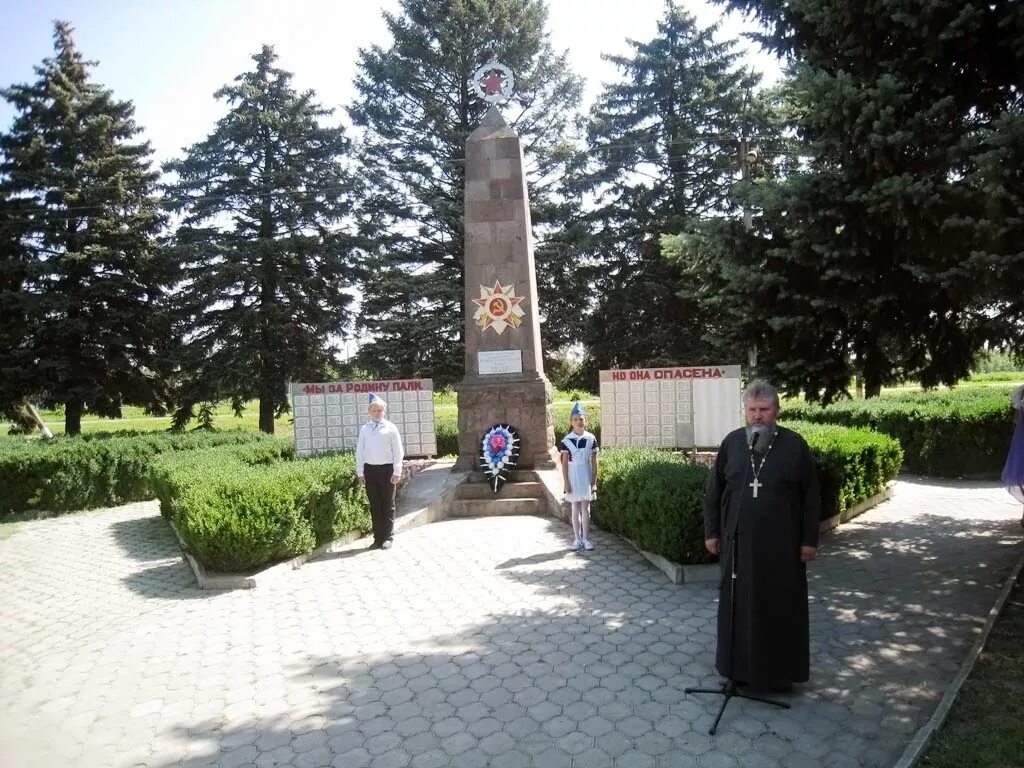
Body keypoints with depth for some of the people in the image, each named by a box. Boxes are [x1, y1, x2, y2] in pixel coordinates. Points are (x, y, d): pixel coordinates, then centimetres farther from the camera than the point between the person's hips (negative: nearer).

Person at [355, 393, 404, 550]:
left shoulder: (390, 428, -2)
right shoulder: (364, 429, 5)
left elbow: (398, 451, -2)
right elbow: (359, 451, 8)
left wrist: (397, 472, -6)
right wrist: (360, 472, 4)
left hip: (387, 469, -3)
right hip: (370, 469, 3)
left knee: (388, 505, 5)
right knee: (374, 506, 9)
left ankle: (388, 537, 13)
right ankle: (378, 538, 16)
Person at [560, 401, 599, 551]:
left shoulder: (591, 438, -2)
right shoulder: (566, 440, -5)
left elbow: (594, 462, 2)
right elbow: (564, 463, -3)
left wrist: (594, 480, -2)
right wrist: (566, 483, -8)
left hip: (586, 478, 0)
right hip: (573, 478, 0)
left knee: (585, 508, 3)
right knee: (575, 509, 7)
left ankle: (586, 539, 10)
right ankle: (577, 539, 14)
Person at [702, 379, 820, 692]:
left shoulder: (794, 445, -7)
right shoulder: (732, 442, -1)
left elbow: (811, 496, -1)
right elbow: (713, 490, 6)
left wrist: (809, 539, -3)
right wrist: (711, 531, 5)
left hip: (781, 544, -2)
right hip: (739, 542, 2)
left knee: (782, 607, 9)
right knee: (739, 606, 11)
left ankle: (781, 672, 26)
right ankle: (739, 667, 27)